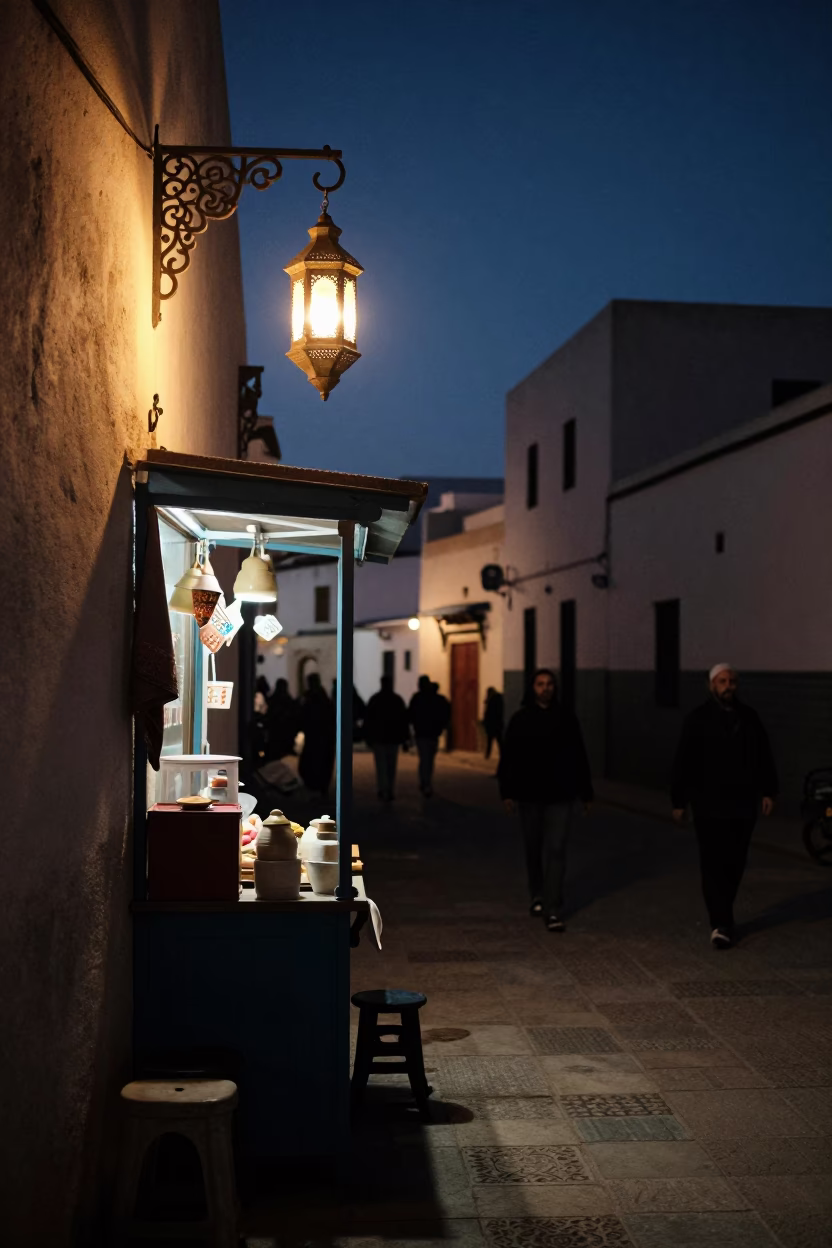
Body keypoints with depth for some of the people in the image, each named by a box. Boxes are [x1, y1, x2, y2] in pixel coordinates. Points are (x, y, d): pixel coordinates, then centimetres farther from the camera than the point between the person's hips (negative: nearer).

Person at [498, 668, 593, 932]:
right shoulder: (520, 719, 0)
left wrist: (586, 793, 8)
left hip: (561, 796, -1)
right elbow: (509, 758, -1)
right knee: (534, 849, 14)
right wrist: (507, 792, -8)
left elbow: (579, 758, 7)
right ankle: (538, 895, 36)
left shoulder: (566, 718, 2)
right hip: (530, 795, 1)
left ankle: (553, 911, -9)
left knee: (556, 851, -8)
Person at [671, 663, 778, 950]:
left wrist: (768, 791, 6)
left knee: (734, 864, 8)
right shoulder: (698, 719, -4)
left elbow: (764, 757, 13)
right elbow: (683, 763, -3)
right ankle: (721, 924, -7)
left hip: (743, 805, 4)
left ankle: (722, 917, 22)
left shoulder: (748, 717, 8)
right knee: (714, 866, -7)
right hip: (709, 806, -4)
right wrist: (679, 801, -3)